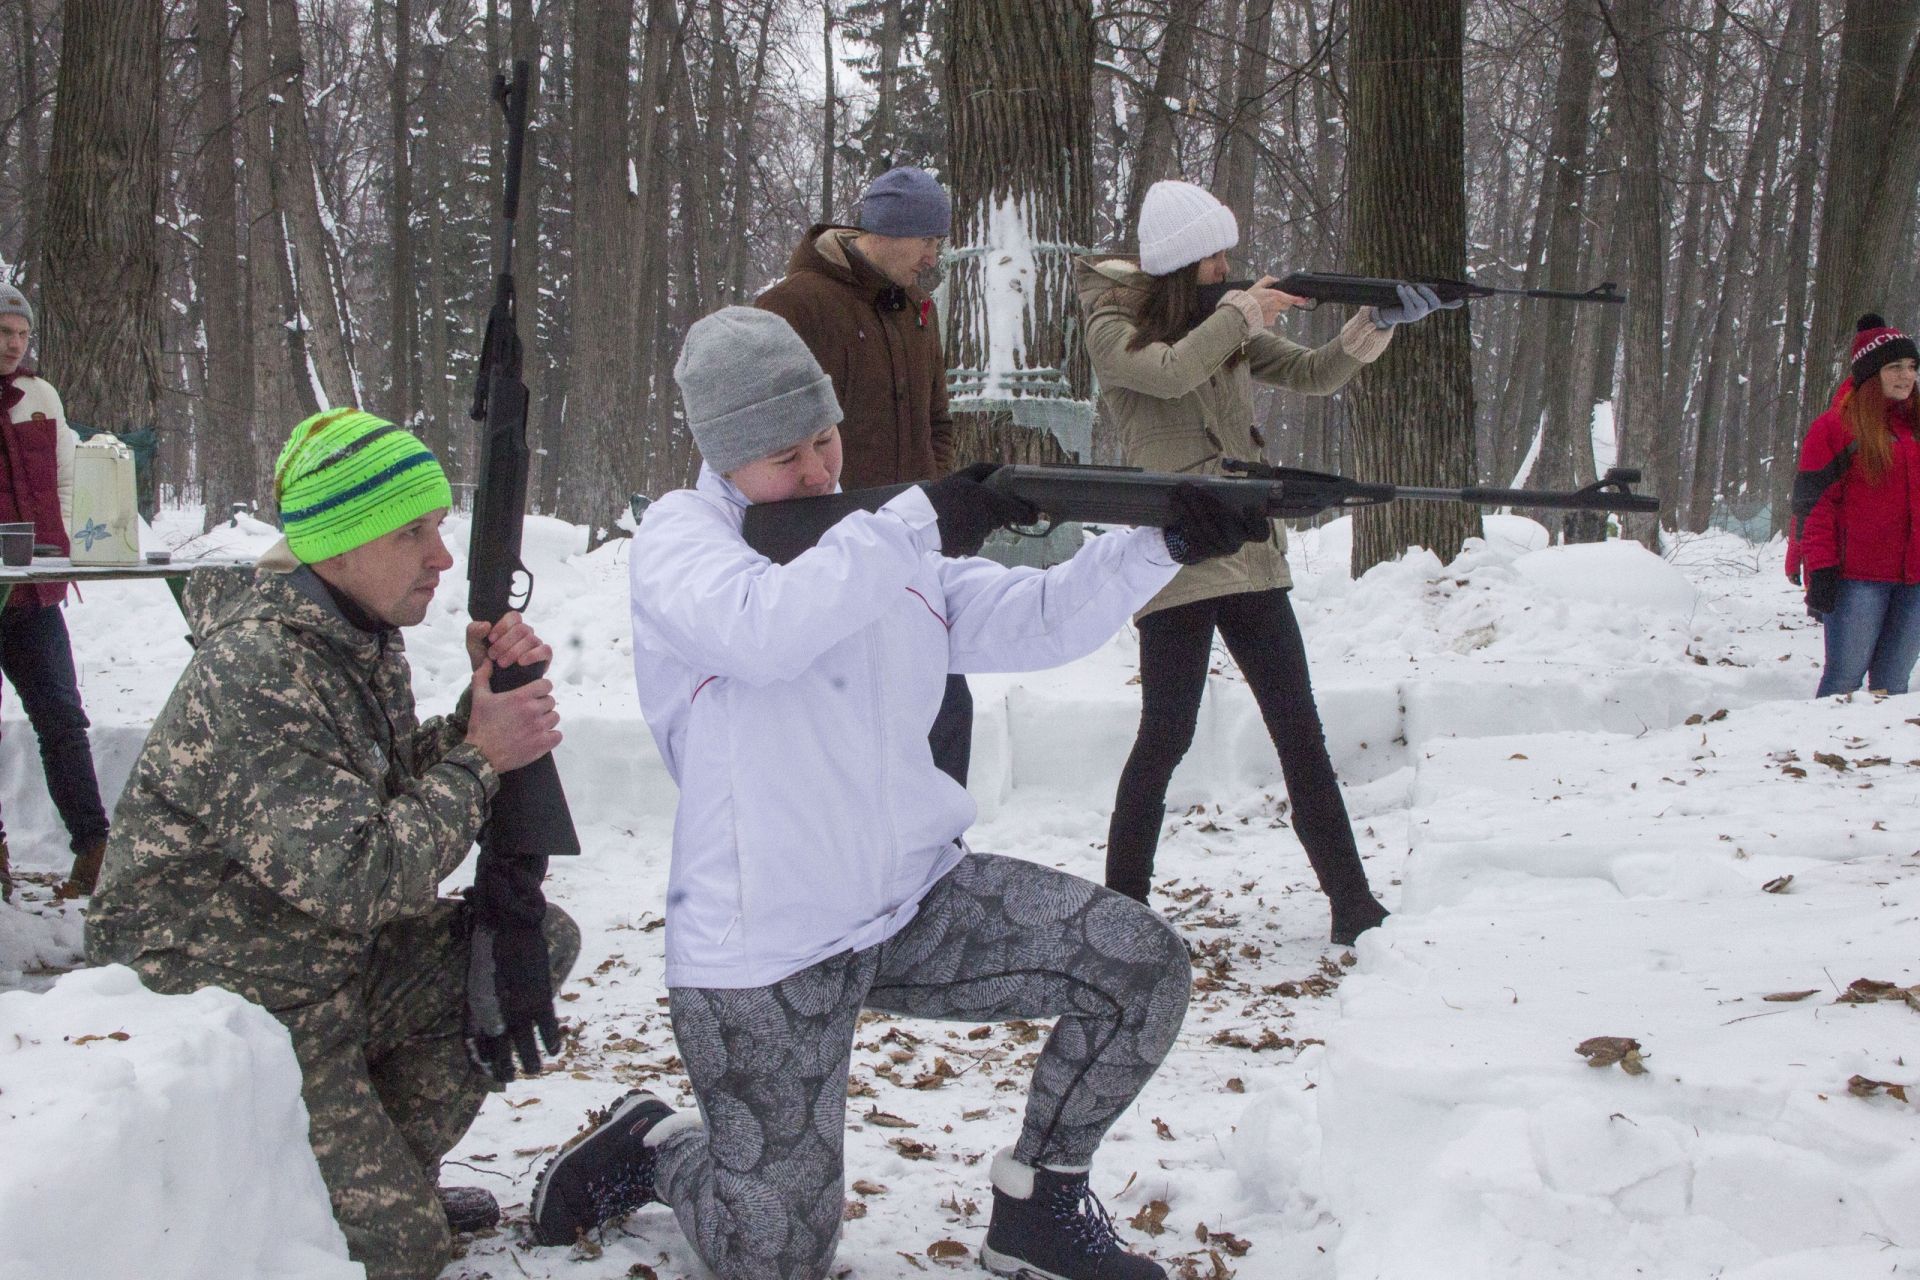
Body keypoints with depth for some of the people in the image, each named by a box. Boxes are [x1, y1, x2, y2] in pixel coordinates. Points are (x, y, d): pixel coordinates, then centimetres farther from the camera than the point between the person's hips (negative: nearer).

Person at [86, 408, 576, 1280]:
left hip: (330, 960, 9)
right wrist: (479, 759, -23)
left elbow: (407, 785, 5)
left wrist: (485, 703, -11)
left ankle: (388, 1170, 14)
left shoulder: (361, 634, 1)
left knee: (538, 942, 0)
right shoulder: (252, 677, -28)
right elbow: (360, 876, -32)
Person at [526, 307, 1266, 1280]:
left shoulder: (894, 541, 11)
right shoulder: (677, 536, -7)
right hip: (763, 953, -6)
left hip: (918, 902, 6)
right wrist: (921, 524, -28)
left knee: (1143, 964, -9)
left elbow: (1034, 621, 2)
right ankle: (648, 1147, 29)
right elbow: (763, 629, -29)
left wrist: (1161, 545, -13)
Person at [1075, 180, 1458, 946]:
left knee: (1300, 732, 4)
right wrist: (1241, 312, -15)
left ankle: (1353, 904, 7)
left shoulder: (1223, 324, 15)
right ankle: (1122, 903, 9)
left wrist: (1375, 323, -8)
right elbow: (1170, 371, -24)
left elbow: (1313, 374, 9)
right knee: (1167, 735, -4)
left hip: (1249, 556, 6)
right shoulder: (1113, 330, -4)